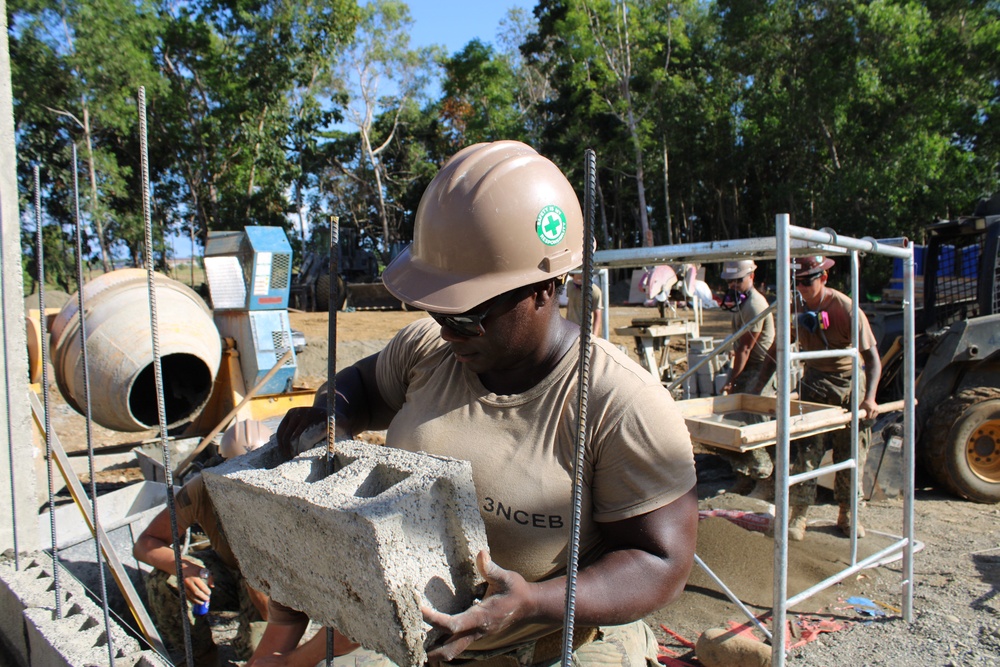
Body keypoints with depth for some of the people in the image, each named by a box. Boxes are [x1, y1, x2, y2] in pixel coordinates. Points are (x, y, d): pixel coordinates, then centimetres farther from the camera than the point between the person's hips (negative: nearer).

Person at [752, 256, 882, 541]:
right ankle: (799, 515, 1)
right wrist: (757, 386, -7)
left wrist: (870, 397, -34)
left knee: (851, 453, 6)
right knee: (805, 450, -5)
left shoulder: (846, 308, -20)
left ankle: (847, 515, 23)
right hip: (814, 381, 2)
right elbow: (776, 351, 1)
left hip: (850, 382, -2)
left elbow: (872, 357, -21)